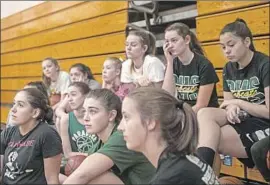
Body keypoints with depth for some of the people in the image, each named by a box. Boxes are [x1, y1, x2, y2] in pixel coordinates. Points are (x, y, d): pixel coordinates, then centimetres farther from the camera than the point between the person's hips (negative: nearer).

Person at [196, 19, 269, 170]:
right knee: (204, 113, -23)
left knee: (209, 139, -27)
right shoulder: (229, 69, 10)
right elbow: (229, 104, 10)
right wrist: (232, 109, -14)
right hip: (241, 119, 7)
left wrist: (238, 102, -10)